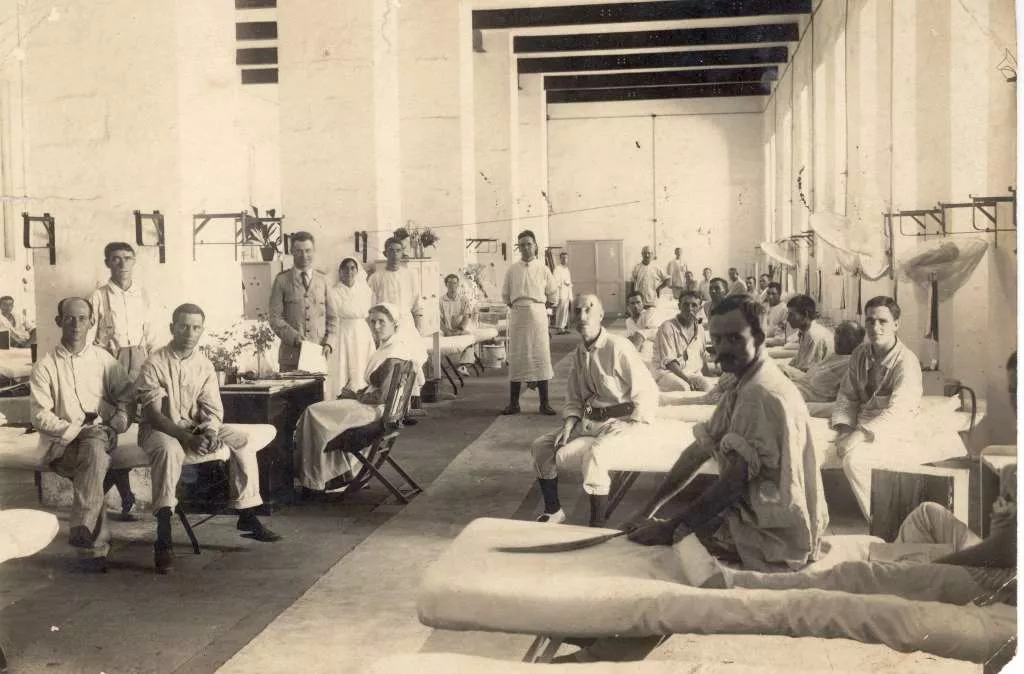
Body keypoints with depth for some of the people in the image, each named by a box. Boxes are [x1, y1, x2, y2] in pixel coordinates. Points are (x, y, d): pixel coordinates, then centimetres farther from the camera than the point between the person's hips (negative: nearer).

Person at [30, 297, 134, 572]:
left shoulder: (104, 360, 11)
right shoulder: (45, 366, 4)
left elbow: (126, 395, 14)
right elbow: (40, 416, -3)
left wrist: (117, 425, -4)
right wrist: (75, 429, -15)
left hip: (99, 435, 2)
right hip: (61, 443, -2)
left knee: (94, 449, -35)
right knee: (95, 466, -33)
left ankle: (83, 530, -36)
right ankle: (96, 546, -34)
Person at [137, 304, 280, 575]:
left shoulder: (205, 365, 2)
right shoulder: (154, 363, -13)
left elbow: (213, 410, 0)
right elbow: (153, 413, -19)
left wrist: (210, 432, -24)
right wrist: (186, 437, -32)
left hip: (197, 426, 5)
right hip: (160, 428, -5)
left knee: (241, 441, -12)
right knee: (169, 449, -38)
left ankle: (247, 516, -3)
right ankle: (163, 539, -42)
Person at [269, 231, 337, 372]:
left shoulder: (322, 279, 13)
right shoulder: (282, 280, 6)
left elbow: (332, 317, 14)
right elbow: (275, 318, 0)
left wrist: (328, 343, -2)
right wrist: (295, 337, -14)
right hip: (291, 355, -2)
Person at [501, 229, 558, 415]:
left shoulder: (543, 269, 3)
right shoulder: (512, 269, 6)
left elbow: (552, 295, 11)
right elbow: (505, 295, 13)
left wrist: (537, 305, 9)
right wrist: (515, 306, 6)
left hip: (538, 314, -1)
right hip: (517, 315, 1)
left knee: (541, 357, -1)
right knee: (516, 358, 3)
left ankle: (544, 403, 5)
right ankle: (513, 403, 9)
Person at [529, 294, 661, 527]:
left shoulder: (618, 347, -14)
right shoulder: (578, 354, 9)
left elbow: (647, 392, -14)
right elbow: (574, 400, 14)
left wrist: (628, 432, -18)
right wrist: (569, 425, -5)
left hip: (625, 422, -8)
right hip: (590, 421, 8)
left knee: (594, 453, -36)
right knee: (541, 446, 0)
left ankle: (598, 526, -24)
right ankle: (553, 511, 14)